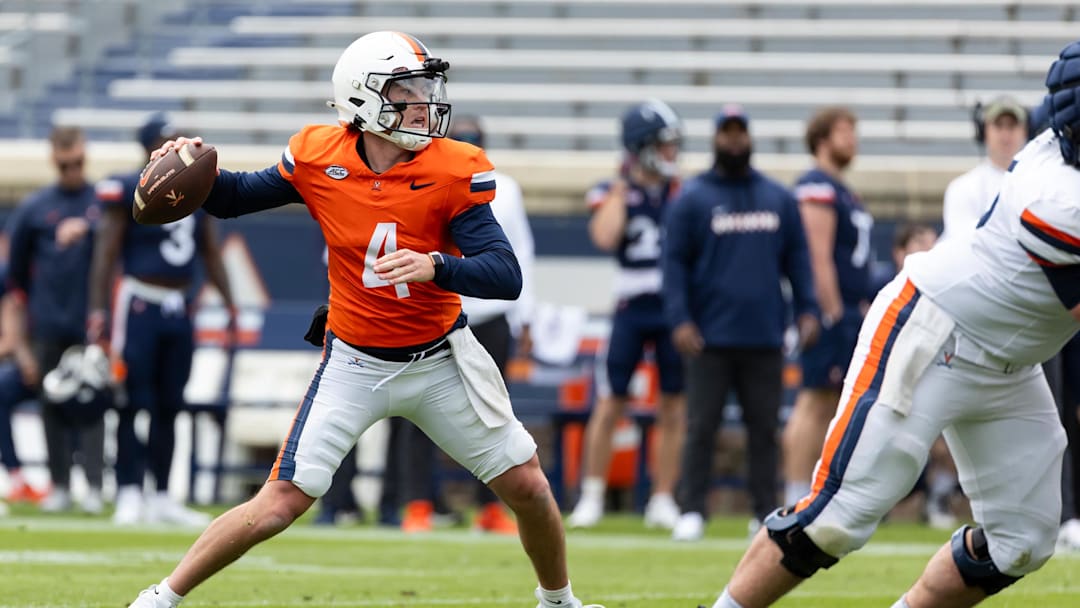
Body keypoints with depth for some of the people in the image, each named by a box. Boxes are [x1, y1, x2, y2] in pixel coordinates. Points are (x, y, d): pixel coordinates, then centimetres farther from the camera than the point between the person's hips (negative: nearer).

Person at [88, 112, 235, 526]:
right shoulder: (127, 192, -7)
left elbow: (211, 255, 17)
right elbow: (105, 255, -8)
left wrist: (229, 305, 12)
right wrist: (98, 312, -15)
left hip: (179, 309, 6)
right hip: (139, 305, -6)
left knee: (168, 407, 9)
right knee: (133, 403, -6)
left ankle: (161, 498, 15)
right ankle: (129, 493, -4)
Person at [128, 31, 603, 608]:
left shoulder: (453, 173, -16)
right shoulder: (319, 159, -13)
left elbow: (506, 277, -22)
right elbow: (234, 198, 5)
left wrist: (435, 267, -40)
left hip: (440, 360, 1)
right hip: (356, 365, -1)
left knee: (527, 487, 5)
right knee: (279, 505, -10)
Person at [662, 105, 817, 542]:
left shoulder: (779, 198, 12)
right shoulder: (692, 199, 2)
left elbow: (796, 256, 14)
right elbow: (675, 262, -2)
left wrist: (807, 309, 2)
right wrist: (680, 320, -12)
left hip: (764, 339, 3)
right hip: (711, 339, -3)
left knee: (764, 428, 5)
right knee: (701, 427, -3)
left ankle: (766, 514, 9)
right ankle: (692, 511, 0)